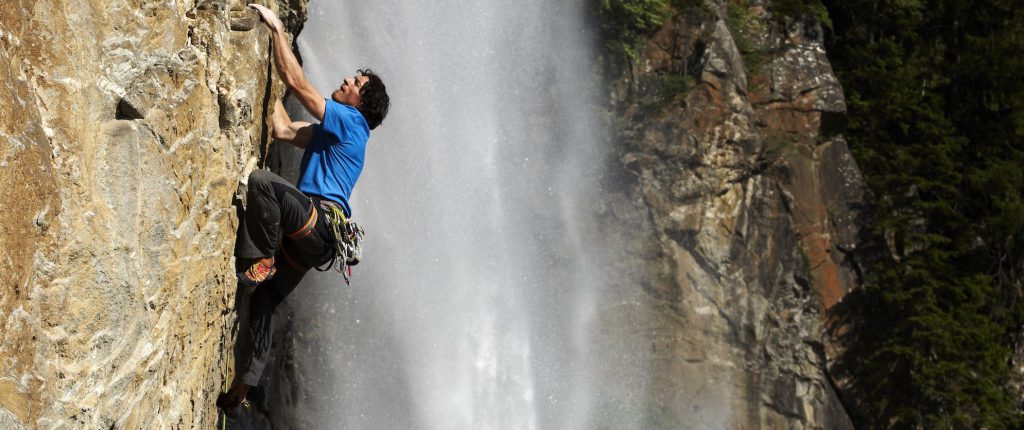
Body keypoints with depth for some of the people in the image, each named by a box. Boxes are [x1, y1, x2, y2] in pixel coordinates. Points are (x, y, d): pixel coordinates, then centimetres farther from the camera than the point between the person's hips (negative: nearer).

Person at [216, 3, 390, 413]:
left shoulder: (350, 120, 0)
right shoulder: (329, 131, 27)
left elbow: (297, 83, -5)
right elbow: (283, 130, 25)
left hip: (321, 222, -9)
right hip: (312, 236, 9)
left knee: (262, 180, -30)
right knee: (262, 303, 5)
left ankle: (258, 262, -24)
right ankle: (240, 389, 5)